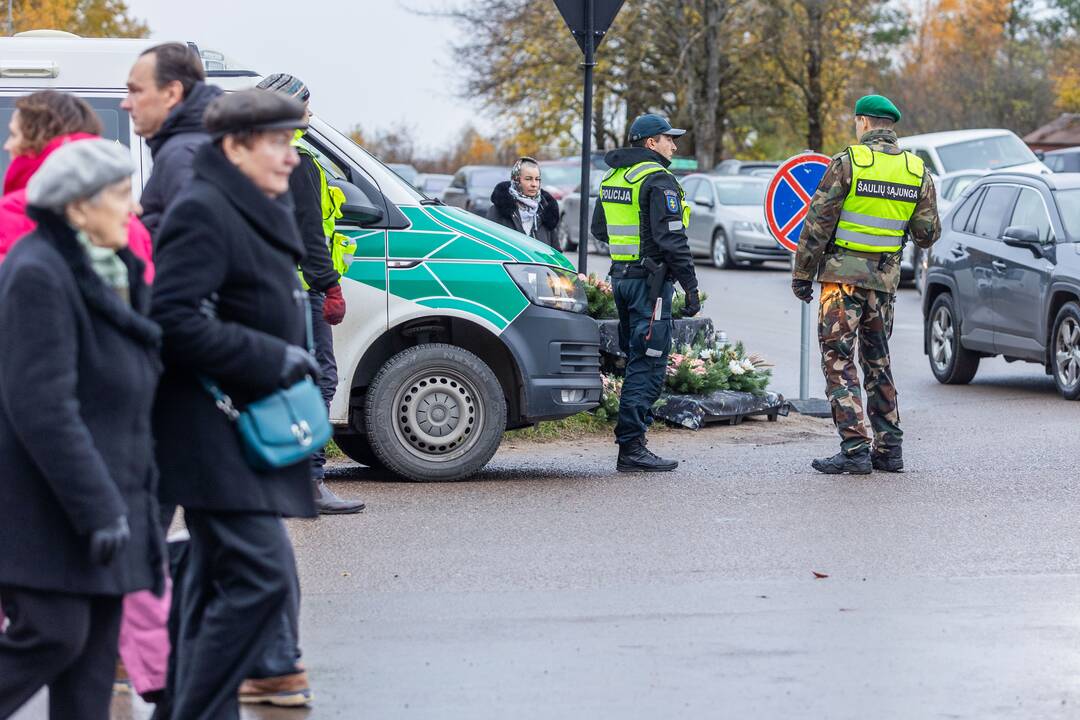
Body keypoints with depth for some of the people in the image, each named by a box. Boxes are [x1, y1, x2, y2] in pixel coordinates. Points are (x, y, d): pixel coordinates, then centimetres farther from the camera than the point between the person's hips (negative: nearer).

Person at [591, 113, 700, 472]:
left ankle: (631, 442, 18)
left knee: (637, 360, 16)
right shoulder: (657, 179, -13)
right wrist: (691, 288, -15)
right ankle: (631, 447, -10)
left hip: (621, 277, 9)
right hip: (650, 280, -9)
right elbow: (672, 239, -18)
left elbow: (599, 229, 26)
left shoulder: (612, 178, 15)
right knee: (648, 364, -7)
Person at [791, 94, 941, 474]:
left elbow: (818, 224, -9)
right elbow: (928, 235, 8)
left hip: (843, 275, -5)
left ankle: (855, 450, -9)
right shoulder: (917, 171, 5)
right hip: (885, 279, 5)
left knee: (838, 362, -2)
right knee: (878, 362, 17)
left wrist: (802, 273, -1)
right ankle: (889, 449, 16)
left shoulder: (848, 162, -9)